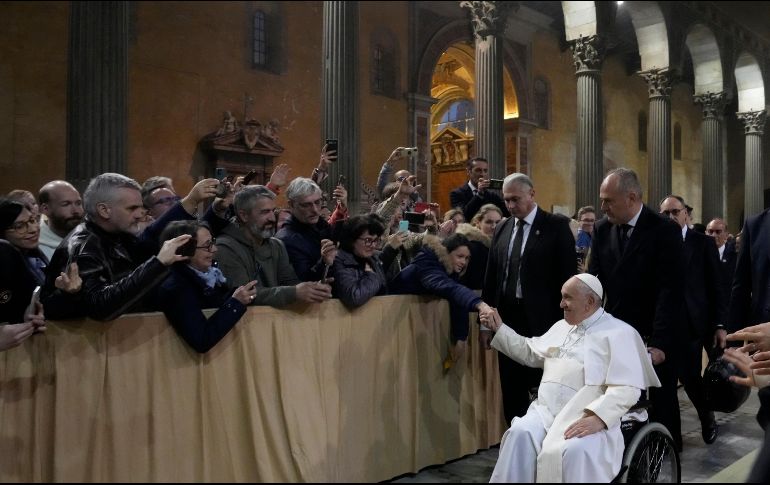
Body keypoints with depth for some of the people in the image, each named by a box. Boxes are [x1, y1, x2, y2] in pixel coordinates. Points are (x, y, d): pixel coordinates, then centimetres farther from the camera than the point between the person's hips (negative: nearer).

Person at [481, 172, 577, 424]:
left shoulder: (557, 226, -4)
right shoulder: (502, 229, 10)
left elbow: (567, 275, -7)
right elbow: (491, 278, 11)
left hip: (542, 321, -5)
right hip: (507, 319, 5)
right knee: (511, 389, 11)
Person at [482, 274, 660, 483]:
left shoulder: (619, 333, -2)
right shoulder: (561, 326, 22)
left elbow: (627, 389, -12)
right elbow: (530, 352, 35)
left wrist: (597, 418, -25)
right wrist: (499, 329, 29)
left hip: (588, 418, -5)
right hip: (546, 411, 5)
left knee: (575, 451, -35)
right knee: (519, 434, -25)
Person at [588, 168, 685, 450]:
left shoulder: (665, 231, -11)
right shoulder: (602, 230, 3)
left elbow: (670, 291, -15)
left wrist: (660, 343, -21)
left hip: (654, 338, -3)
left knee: (661, 408, 9)